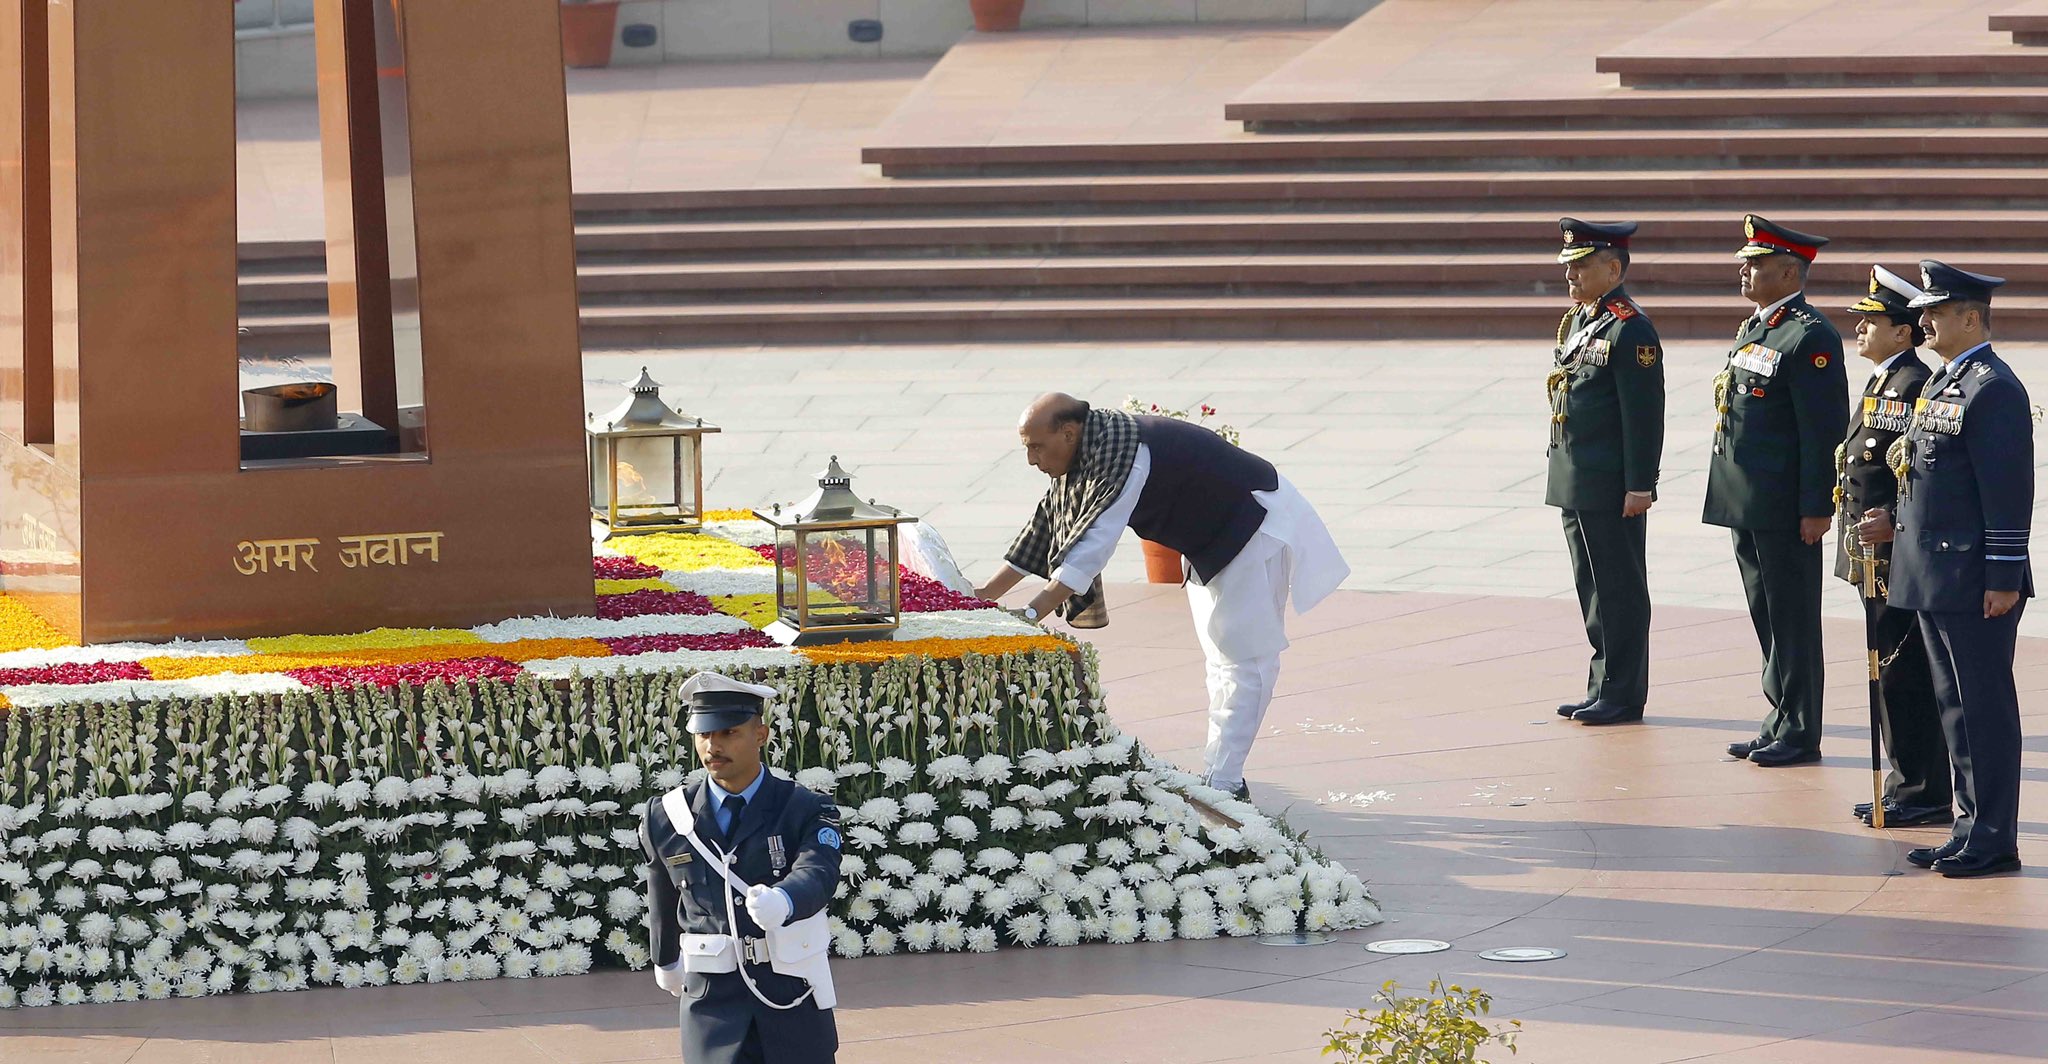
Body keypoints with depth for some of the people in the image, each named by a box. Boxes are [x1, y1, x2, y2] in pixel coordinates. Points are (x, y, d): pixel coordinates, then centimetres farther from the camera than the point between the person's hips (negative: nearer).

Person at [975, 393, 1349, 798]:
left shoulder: (1122, 454, -33)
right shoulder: (1082, 454, -2)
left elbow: (1092, 546, -38)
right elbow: (1046, 527, 6)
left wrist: (1030, 615, -41)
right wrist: (986, 594, 5)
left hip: (1256, 522, -11)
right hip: (1213, 538, 11)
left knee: (1244, 657, -11)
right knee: (1221, 658, 12)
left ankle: (1223, 783, -14)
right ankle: (1218, 776, 15)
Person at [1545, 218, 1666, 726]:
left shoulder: (1630, 329, -14)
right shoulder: (1576, 322, 14)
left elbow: (1644, 414, -16)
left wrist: (1640, 486, -19)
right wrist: (1560, 471, 20)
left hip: (1612, 487, -9)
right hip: (1575, 483, 9)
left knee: (1619, 589, -2)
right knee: (1592, 589, 14)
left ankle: (1622, 696, 3)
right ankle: (1602, 689, 21)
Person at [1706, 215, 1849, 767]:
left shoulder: (1810, 338, -14)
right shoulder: (1753, 329, 15)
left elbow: (1825, 429, -17)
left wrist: (1817, 508, -19)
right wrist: (1730, 493, 20)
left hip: (1785, 508, -9)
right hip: (1745, 503, 9)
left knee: (1792, 618, -2)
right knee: (1766, 617, 14)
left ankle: (1800, 733, 4)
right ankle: (1782, 721, 22)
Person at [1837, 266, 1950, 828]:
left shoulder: (1913, 386, -16)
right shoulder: (1881, 382, 15)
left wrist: (1890, 536, -23)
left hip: (1899, 558, -10)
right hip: (1875, 556, 10)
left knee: (1905, 675, -5)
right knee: (1888, 671, 14)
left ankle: (1926, 796, 0)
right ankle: (1907, 787, 21)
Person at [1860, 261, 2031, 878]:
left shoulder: (1994, 389, -15)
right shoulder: (1941, 383, 15)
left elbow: (2009, 490, -18)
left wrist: (2003, 579, -20)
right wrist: (1898, 522, 11)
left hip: (1974, 585, -10)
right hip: (1933, 578, 10)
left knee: (1984, 706, -4)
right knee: (1954, 705, 13)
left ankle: (1993, 840, 1)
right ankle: (1971, 825, 20)